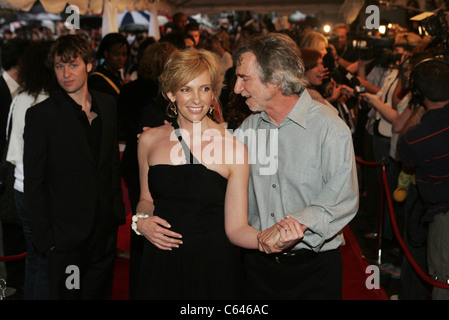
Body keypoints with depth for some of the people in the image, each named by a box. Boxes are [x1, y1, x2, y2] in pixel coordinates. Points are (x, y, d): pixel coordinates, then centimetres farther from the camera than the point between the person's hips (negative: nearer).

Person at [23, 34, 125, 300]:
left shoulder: (108, 104, 5)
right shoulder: (41, 115, -10)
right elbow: (33, 181, -9)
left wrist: (117, 209, 10)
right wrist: (45, 236, -11)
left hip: (106, 228, 5)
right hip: (67, 235, -4)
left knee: (101, 292, 15)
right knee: (67, 293, 7)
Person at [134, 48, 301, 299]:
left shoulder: (234, 146, -9)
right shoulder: (150, 140, 1)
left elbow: (236, 228, -11)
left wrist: (268, 240, -30)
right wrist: (141, 221, -4)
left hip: (212, 269, -3)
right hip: (161, 267, 3)